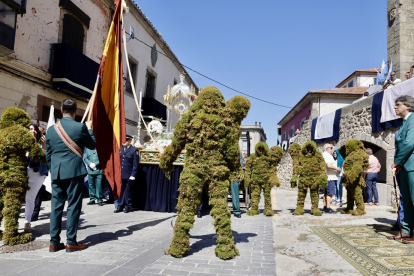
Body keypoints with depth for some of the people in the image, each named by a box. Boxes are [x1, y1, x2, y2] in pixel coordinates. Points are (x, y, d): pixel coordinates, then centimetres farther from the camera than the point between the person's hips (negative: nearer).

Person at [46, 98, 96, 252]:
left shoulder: (51, 129, 7)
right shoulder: (80, 127, -7)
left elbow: (48, 154, 12)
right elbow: (92, 145, 6)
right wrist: (90, 129, 19)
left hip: (56, 173, 5)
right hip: (74, 171, -4)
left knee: (56, 206, 10)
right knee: (73, 206, 2)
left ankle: (54, 242, 16)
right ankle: (71, 242, 6)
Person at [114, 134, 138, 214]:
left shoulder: (134, 150, -3)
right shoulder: (120, 149, 11)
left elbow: (135, 164, -5)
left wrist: (133, 175, -10)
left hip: (129, 175, -4)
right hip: (120, 174, 4)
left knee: (128, 191, 6)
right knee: (120, 190, 8)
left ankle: (127, 206, 16)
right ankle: (120, 206, 17)